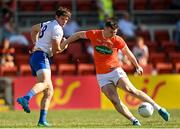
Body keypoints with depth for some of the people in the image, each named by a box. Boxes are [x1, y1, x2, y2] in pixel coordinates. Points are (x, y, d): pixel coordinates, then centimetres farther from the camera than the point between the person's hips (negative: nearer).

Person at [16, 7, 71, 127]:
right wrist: (64, 46, 8)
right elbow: (56, 50, -11)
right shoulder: (57, 29, -8)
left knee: (49, 91, 10)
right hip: (42, 57, -10)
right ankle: (25, 98, -60)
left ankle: (42, 120, 2)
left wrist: (36, 44, 38)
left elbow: (34, 29, 40)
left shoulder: (47, 24, 21)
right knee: (45, 82, -34)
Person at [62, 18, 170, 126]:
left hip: (115, 71, -2)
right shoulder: (94, 34, -4)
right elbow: (79, 35, 13)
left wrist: (137, 66, 17)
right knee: (115, 100, -15)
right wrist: (65, 43, 20)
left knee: (131, 90, -20)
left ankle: (158, 108, -14)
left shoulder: (117, 40, -7)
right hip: (102, 76, 2)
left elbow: (128, 53, 7)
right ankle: (134, 121, -15)